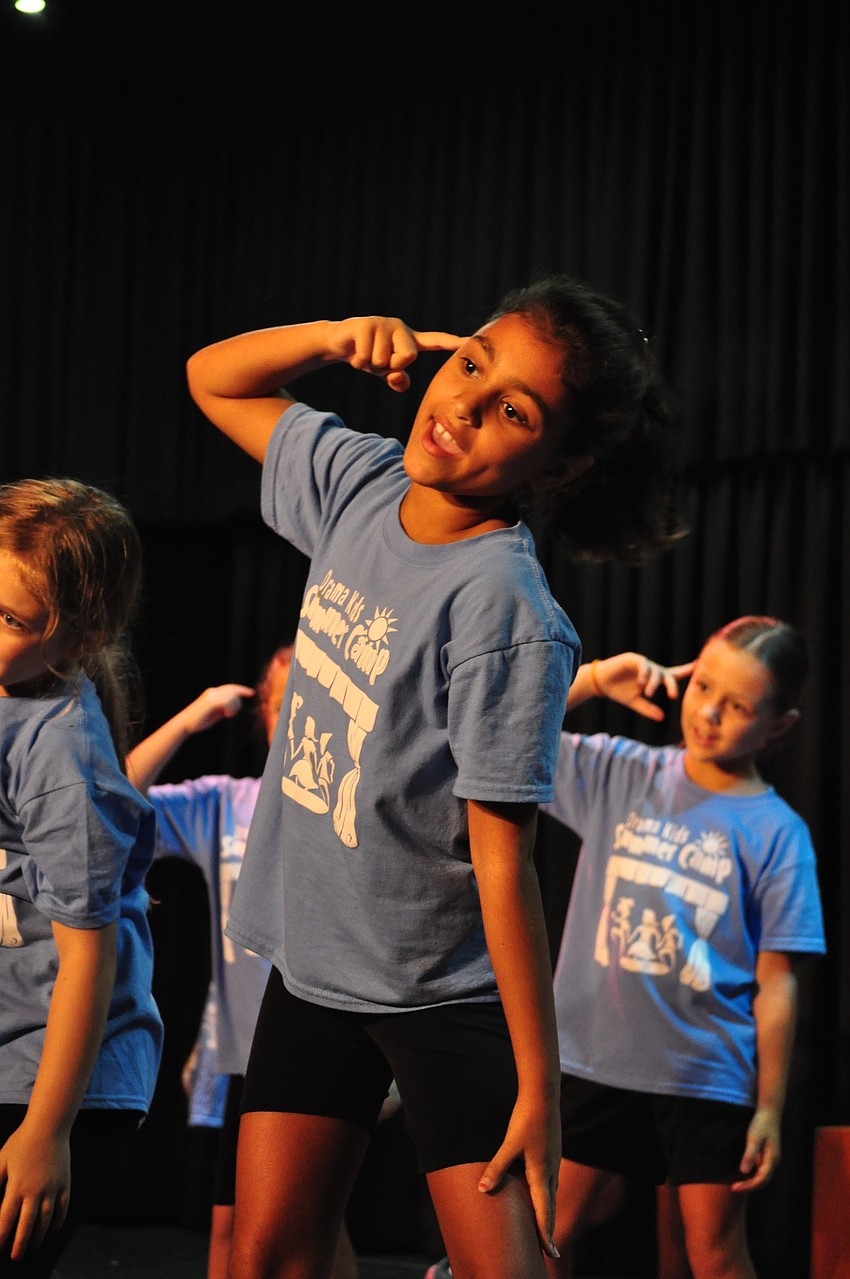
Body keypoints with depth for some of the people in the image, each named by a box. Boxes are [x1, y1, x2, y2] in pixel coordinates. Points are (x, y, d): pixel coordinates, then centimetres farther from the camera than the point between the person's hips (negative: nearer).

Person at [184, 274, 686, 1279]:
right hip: (312, 962, 6)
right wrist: (336, 336, -6)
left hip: (445, 995, -6)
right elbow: (212, 379, 14)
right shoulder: (362, 483, -3)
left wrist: (540, 1094, -20)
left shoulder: (505, 612, -24)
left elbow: (504, 865, -22)